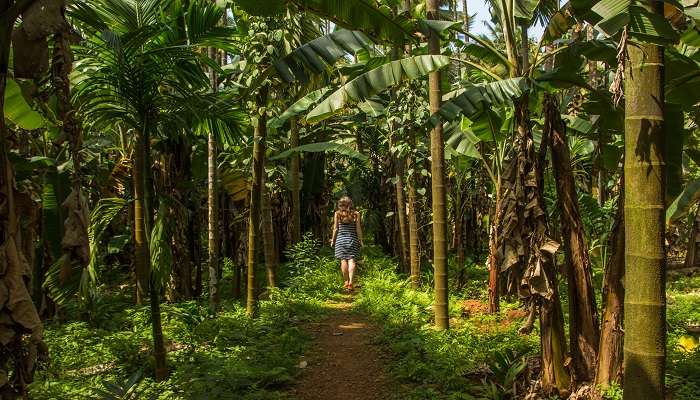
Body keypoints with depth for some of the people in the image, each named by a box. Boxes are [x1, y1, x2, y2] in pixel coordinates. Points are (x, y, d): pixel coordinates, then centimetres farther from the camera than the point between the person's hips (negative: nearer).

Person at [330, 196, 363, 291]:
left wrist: (333, 240, 10)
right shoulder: (356, 214, 1)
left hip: (340, 239, 0)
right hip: (352, 239, 0)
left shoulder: (337, 214, 1)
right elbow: (358, 229, 0)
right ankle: (350, 281, -14)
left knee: (343, 260, 4)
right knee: (351, 260, -3)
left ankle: (346, 281, 4)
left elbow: (335, 228, 1)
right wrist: (360, 240, 6)